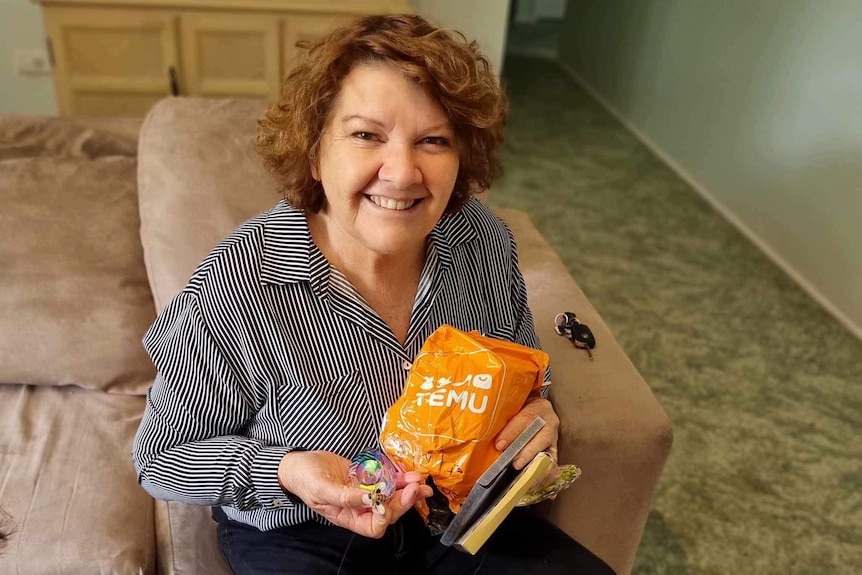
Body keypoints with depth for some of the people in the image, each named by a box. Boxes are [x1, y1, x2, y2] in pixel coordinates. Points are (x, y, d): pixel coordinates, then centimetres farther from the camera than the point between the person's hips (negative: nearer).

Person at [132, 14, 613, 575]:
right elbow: (162, 458, -11)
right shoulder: (236, 287, -25)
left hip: (459, 511, 4)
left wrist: (537, 414, -15)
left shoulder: (486, 241, -12)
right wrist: (284, 473, -28)